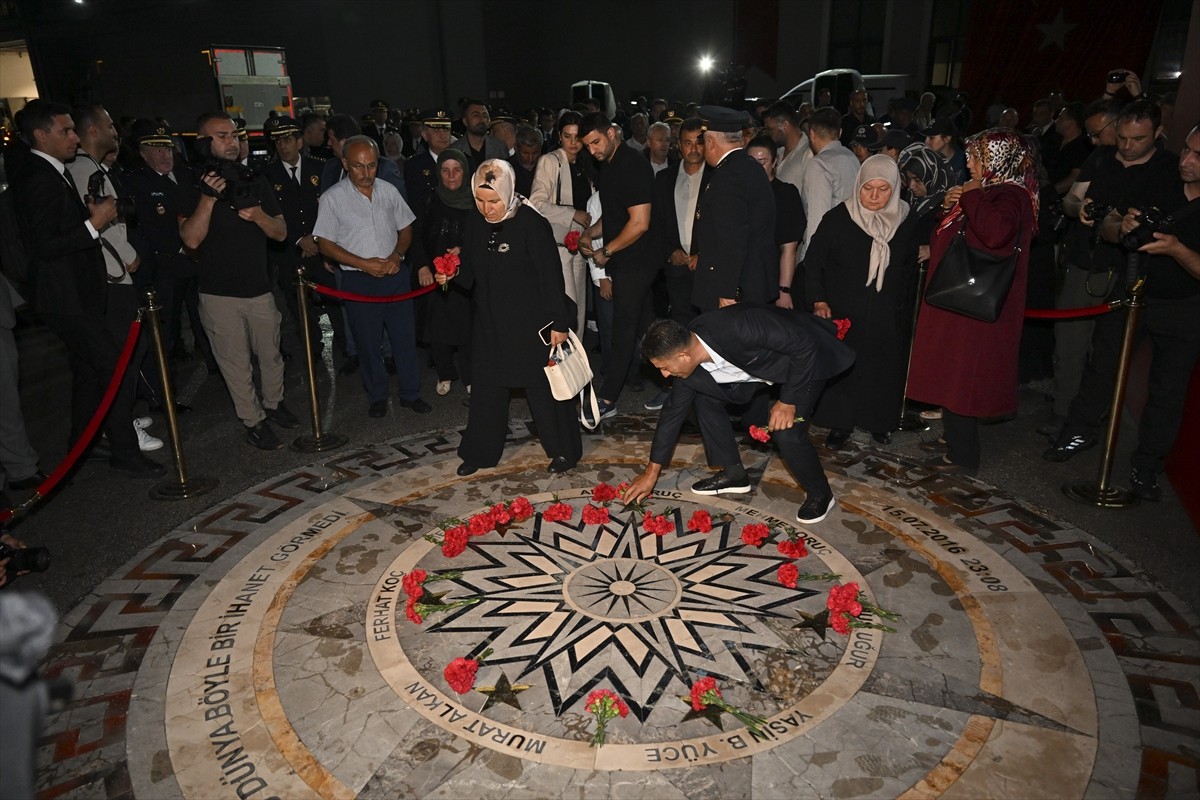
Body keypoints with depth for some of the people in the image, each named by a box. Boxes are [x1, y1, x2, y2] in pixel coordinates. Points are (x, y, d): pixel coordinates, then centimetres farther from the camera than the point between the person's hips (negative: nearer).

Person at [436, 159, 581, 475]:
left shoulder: (531, 223, -16)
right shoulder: (474, 225, 3)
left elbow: (551, 276, -15)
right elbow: (471, 275, 12)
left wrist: (558, 322, -15)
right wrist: (451, 275, -10)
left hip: (531, 323, -6)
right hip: (490, 322, 6)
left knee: (543, 387, 5)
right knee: (486, 387, 13)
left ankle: (563, 450, 22)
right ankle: (481, 452, 28)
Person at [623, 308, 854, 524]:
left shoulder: (738, 329, -41)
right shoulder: (686, 359, -17)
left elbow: (803, 344, -30)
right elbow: (674, 410, -4)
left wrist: (789, 400, -25)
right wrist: (651, 472, 2)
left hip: (806, 357, -7)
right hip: (759, 362, 7)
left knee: (786, 431, -21)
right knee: (705, 397, 1)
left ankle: (820, 494, 7)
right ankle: (733, 474, 16)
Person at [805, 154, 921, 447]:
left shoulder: (906, 223, 0)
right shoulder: (838, 218, -7)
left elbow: (910, 272, 9)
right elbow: (813, 261, -2)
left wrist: (905, 312, 7)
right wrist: (819, 301, -10)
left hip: (887, 320, 2)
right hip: (842, 315, -2)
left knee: (882, 370, 9)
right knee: (841, 368, 4)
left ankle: (879, 422, 27)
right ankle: (840, 423, 19)